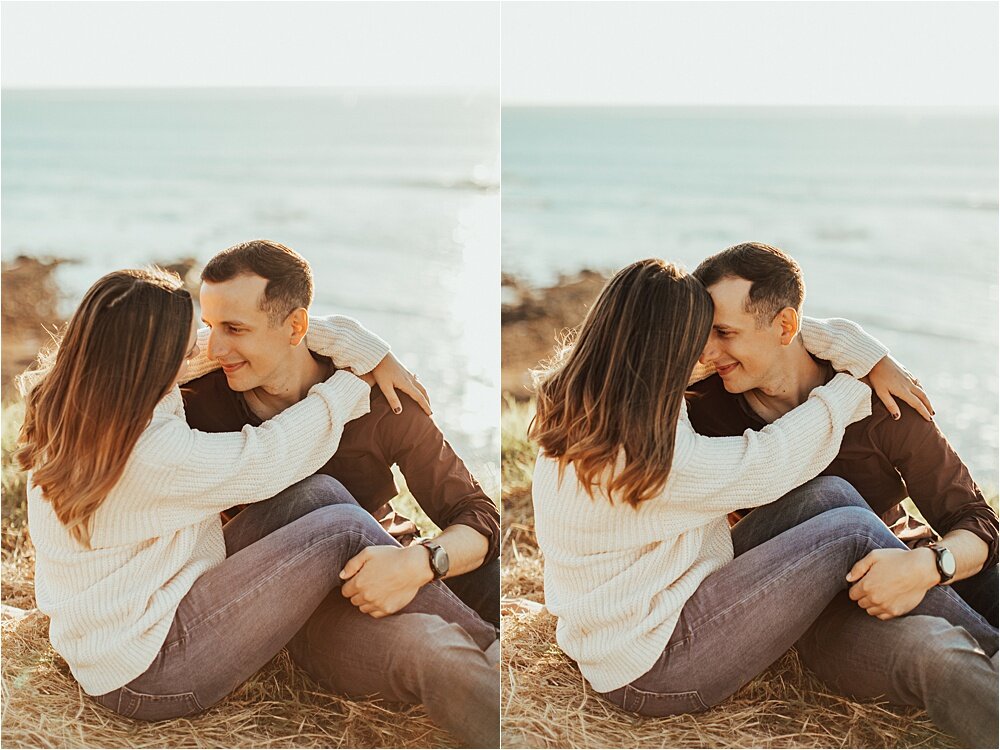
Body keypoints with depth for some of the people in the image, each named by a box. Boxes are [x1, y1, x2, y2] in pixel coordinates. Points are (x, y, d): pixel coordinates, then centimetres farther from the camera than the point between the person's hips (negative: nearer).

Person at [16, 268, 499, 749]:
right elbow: (268, 458, -18)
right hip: (148, 676, -10)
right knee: (344, 530, -14)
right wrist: (356, 380, -2)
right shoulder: (148, 452, -31)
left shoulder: (63, 406, -3)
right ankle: (479, 644, 3)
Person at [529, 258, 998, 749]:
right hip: (653, 674, -9)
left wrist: (871, 354, 5)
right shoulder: (650, 459, -28)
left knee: (834, 494, -1)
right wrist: (856, 382, 3)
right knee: (853, 532, -13)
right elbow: (772, 461, -14)